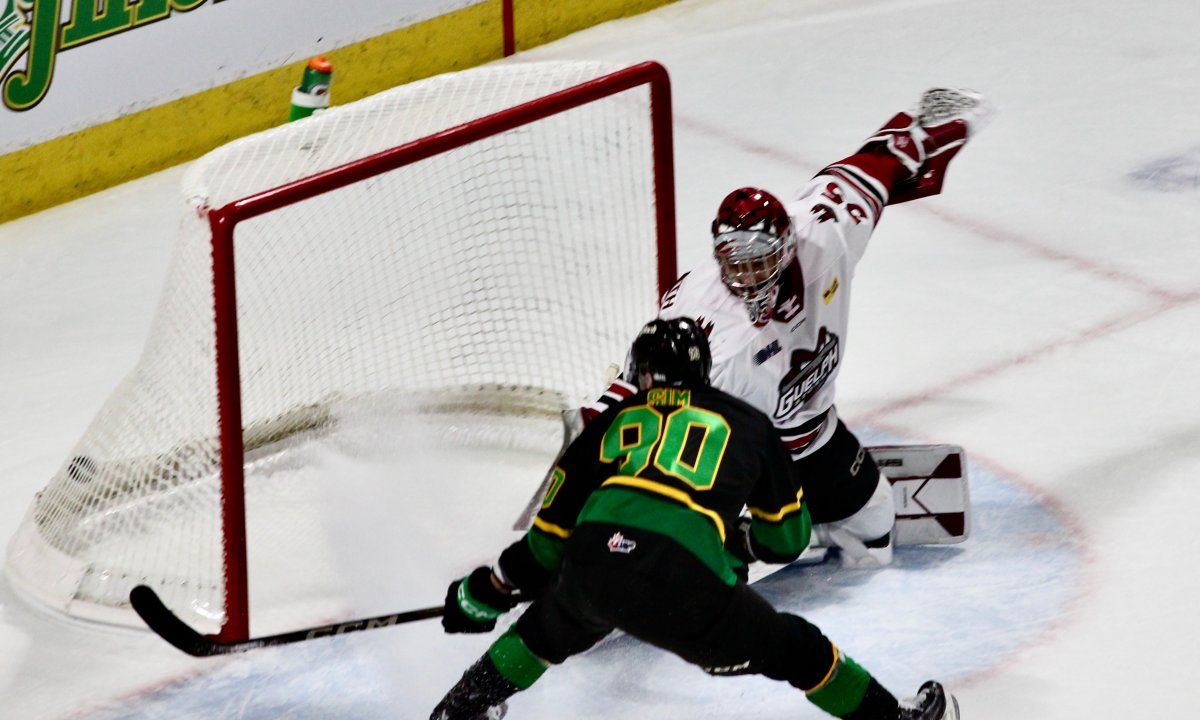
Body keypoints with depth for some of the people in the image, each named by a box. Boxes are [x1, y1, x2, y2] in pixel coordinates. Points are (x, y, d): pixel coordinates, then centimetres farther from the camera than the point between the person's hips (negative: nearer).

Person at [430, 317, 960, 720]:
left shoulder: (613, 422, 26)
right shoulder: (747, 424, 23)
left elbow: (552, 533, 25)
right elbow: (788, 536, 29)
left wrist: (489, 589, 37)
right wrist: (737, 539, 48)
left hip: (591, 566, 2)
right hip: (688, 586, -2)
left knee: (557, 624, 37)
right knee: (793, 651, 19)